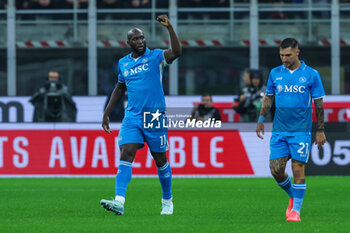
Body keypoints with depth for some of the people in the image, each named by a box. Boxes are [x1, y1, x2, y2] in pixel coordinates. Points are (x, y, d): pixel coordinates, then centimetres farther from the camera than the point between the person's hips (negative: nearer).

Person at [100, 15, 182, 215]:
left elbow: (177, 52, -22)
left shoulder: (155, 57, -2)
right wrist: (107, 114, 22)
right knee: (126, 155, -14)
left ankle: (168, 201, 27)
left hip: (155, 117, -3)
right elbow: (119, 89, 25)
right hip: (132, 117, 3)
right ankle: (119, 202, -26)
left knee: (160, 160, 8)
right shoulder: (123, 63, 12)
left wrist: (169, 27, -28)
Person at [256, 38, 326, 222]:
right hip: (279, 130, 3)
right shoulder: (275, 73, 7)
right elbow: (268, 98, 17)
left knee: (298, 168, -6)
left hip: (301, 130, -3)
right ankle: (293, 197, 24)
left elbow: (318, 104, 2)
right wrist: (261, 120, 10)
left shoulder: (311, 74, -1)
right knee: (276, 169, -2)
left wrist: (320, 130, 1)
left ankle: (296, 210, 2)